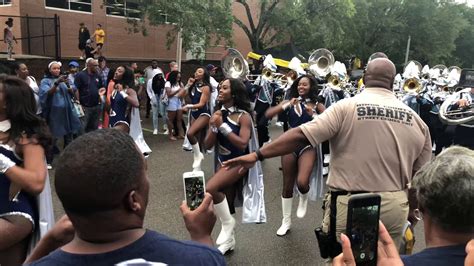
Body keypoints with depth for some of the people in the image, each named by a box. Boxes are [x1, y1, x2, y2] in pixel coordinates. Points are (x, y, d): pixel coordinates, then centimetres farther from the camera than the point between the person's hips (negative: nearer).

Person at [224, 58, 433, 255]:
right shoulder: (415, 119, 3)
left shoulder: (346, 107, -10)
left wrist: (258, 155, -14)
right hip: (394, 207, 4)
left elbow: (301, 136, -18)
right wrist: (411, 208, 21)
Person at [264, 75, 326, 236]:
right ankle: (286, 221, 27)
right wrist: (286, 105, -16)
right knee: (287, 186, 9)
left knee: (302, 182, -23)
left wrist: (313, 115, -19)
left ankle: (304, 198, 15)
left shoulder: (317, 105, 2)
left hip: (308, 145, -2)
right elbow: (268, 115, -7)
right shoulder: (289, 102, 5)